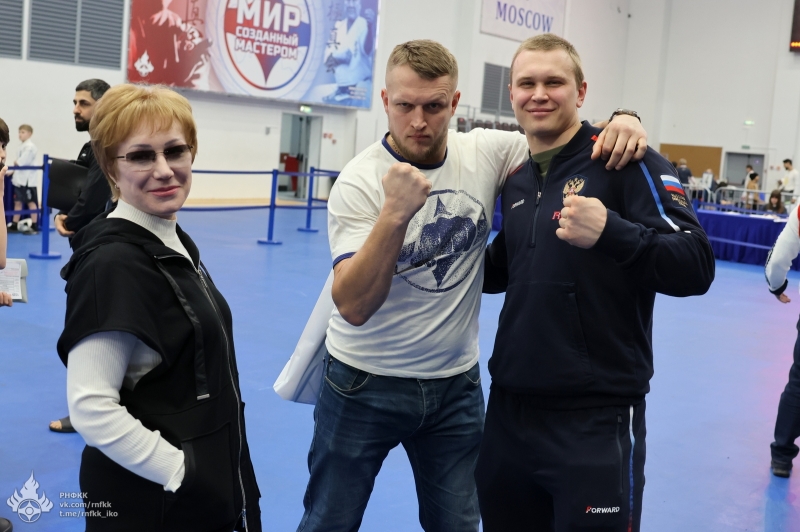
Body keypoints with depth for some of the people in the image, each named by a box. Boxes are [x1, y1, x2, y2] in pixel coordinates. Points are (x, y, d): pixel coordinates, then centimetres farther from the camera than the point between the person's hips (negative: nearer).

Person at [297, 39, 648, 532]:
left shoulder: (485, 153, -7)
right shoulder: (359, 181, -16)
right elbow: (353, 306, -25)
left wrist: (621, 121, -16)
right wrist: (396, 213, -37)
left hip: (456, 383, 3)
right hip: (365, 383, -2)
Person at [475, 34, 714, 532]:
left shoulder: (624, 160, -10)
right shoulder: (516, 179, 10)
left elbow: (696, 269, -18)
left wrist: (609, 231, -33)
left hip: (596, 416, -6)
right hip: (510, 407, 7)